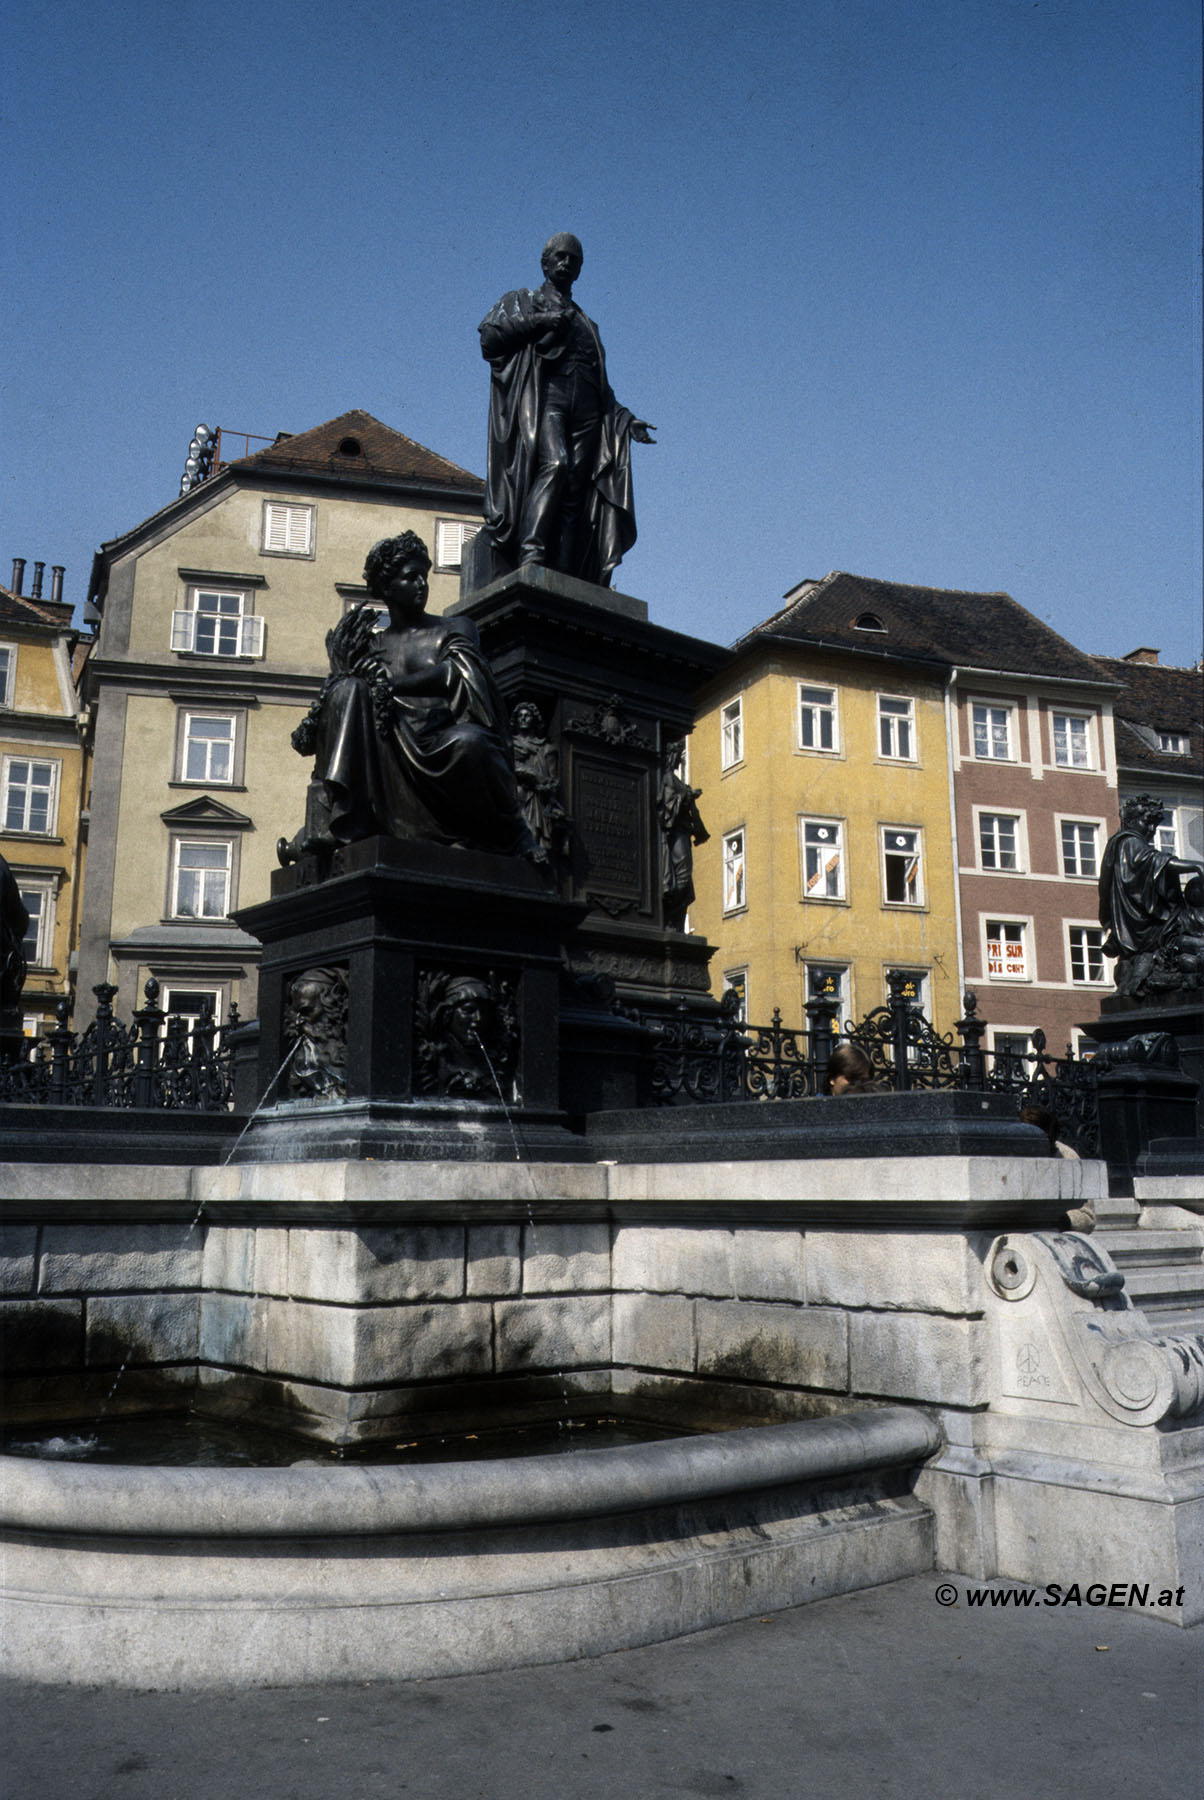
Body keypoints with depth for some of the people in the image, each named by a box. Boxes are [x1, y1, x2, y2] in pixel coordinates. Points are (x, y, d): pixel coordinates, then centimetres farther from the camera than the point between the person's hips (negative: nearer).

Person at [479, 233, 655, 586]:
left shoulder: (586, 323, 34)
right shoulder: (522, 301, 22)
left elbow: (601, 387, 30)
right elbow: (489, 336, 4)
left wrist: (626, 419, 16)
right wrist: (538, 322, -3)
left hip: (585, 411, 4)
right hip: (543, 398, -4)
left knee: (576, 488, -11)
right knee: (554, 464, -31)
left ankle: (563, 578, -19)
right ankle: (530, 551, -38)